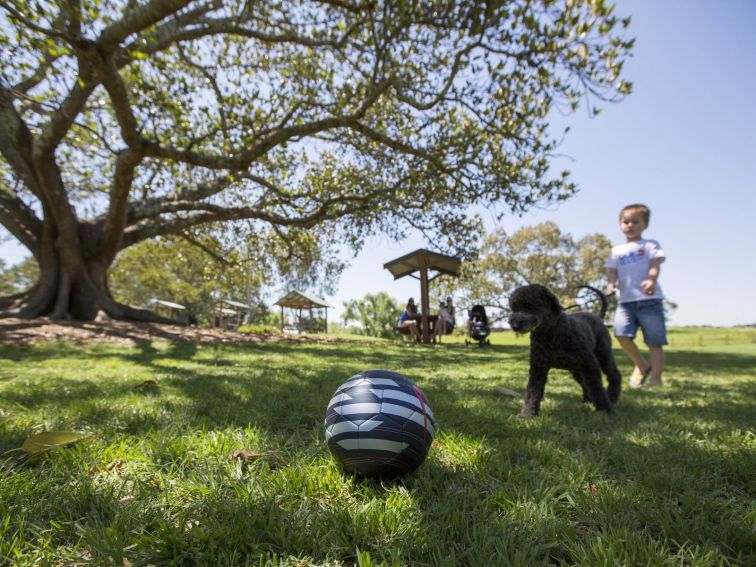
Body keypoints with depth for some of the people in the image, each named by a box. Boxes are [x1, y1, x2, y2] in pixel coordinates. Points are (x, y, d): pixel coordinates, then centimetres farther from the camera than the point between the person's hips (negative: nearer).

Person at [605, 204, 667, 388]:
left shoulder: (650, 245, 8)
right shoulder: (617, 250, 19)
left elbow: (654, 266, -6)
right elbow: (612, 270, 10)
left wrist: (651, 280, -28)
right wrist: (611, 284, -13)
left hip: (649, 299, -3)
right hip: (626, 300, 3)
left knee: (654, 342, 0)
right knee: (621, 333, -14)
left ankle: (655, 378, 9)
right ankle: (641, 365, 9)